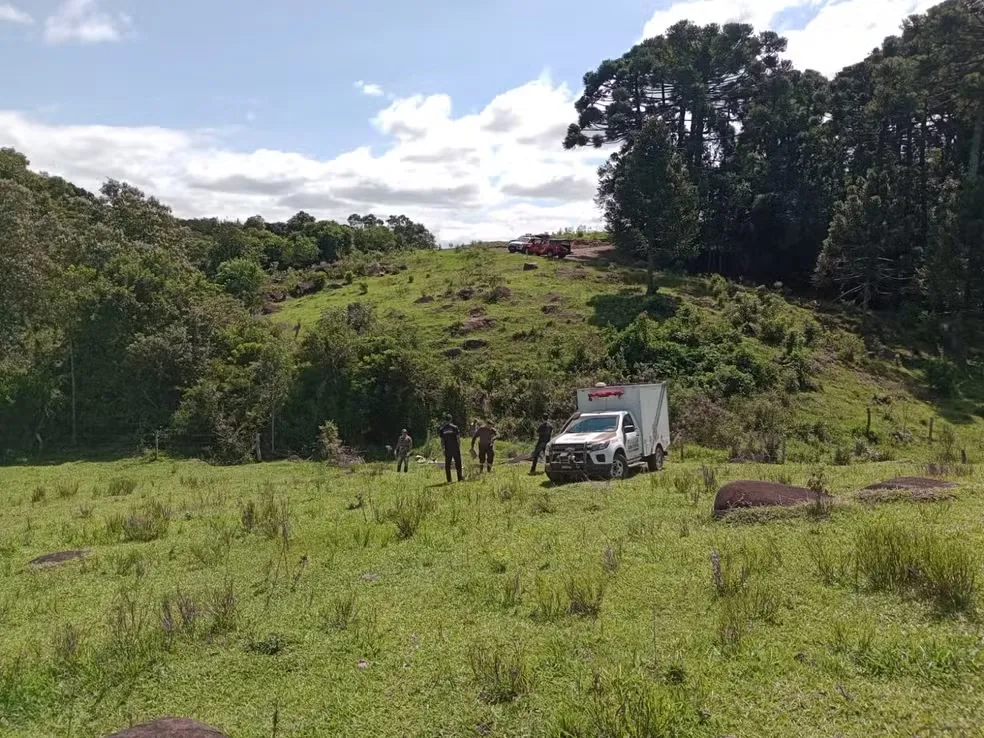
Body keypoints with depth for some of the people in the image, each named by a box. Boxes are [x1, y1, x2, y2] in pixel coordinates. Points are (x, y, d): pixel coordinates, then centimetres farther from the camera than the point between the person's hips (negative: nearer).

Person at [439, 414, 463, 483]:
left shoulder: (442, 429, 3)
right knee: (458, 464, 6)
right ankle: (459, 478, 6)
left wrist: (443, 449, 10)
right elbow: (458, 438, -5)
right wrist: (459, 447, 1)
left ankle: (449, 480, 3)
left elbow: (442, 440, 3)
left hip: (447, 449, 2)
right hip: (455, 448, -2)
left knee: (447, 465, 6)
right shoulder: (454, 427, -3)